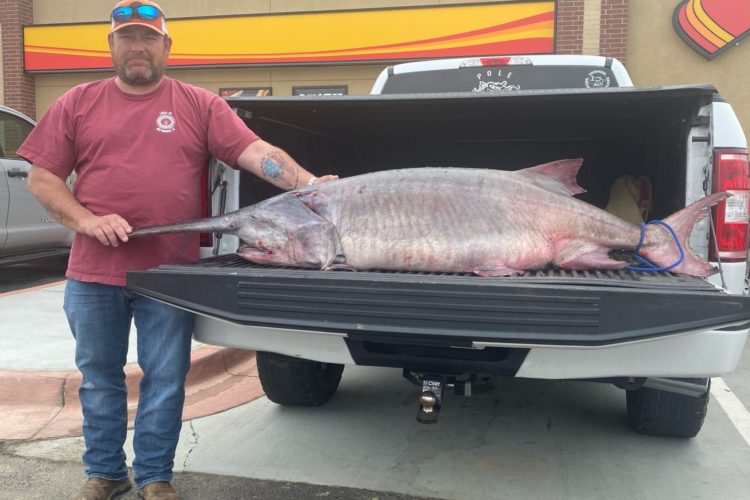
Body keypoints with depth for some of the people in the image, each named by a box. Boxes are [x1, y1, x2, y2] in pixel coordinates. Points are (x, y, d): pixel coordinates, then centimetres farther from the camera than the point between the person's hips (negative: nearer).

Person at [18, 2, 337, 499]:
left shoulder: (201, 105, 3)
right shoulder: (77, 104, 7)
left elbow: (255, 151, -7)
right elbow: (42, 178, 7)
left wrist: (309, 184, -21)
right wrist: (85, 219, -9)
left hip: (170, 275, -1)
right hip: (93, 275, 2)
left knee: (166, 379, 7)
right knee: (99, 377, 14)